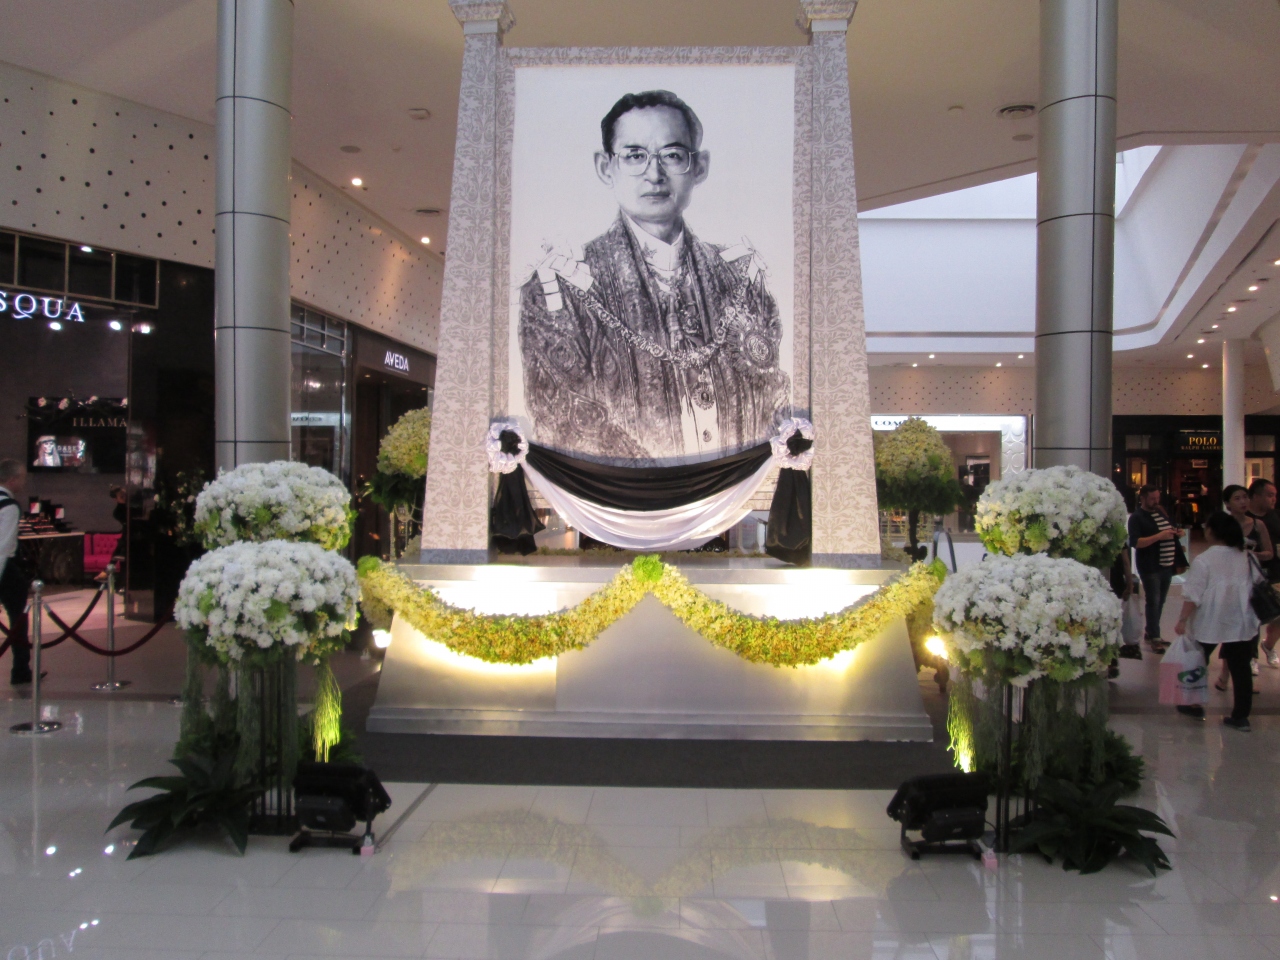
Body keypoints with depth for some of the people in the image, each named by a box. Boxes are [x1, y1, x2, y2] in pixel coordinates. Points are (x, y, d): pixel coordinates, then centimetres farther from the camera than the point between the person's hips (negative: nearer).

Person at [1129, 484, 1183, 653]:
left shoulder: (1161, 512, 13)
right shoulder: (1136, 517, -10)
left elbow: (1170, 529, 29)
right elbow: (1135, 542, -20)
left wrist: (1176, 532, 5)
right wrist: (1158, 536, -27)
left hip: (1166, 564, 8)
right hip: (1150, 567, -8)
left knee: (1160, 601, 13)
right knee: (1153, 601, -4)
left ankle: (1149, 632, 25)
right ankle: (1154, 638, 2)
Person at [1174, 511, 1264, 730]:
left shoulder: (1203, 560, -13)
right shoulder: (1247, 557, 4)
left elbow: (1193, 595, -16)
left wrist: (1183, 619, -11)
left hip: (1209, 623, -4)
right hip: (1241, 623, 4)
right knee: (1241, 669, 7)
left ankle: (1195, 707, 23)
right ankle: (1241, 716, 8)